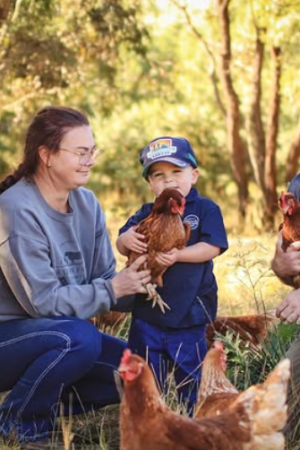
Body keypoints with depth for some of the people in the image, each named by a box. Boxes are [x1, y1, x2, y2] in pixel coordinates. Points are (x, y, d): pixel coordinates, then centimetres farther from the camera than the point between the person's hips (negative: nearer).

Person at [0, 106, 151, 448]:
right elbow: (42, 301, -24)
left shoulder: (86, 203, 1)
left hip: (59, 333, 8)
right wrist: (113, 289, -23)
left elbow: (104, 279, 1)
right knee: (80, 337, -34)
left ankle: (46, 404, 6)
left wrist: (136, 285, -19)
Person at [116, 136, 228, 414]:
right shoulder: (146, 214, 8)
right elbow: (122, 245, 3)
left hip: (190, 310, -3)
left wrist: (178, 255, -27)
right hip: (148, 310, 4)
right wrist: (126, 240, -21)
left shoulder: (205, 209, -3)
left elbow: (212, 247, -14)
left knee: (191, 369, 7)